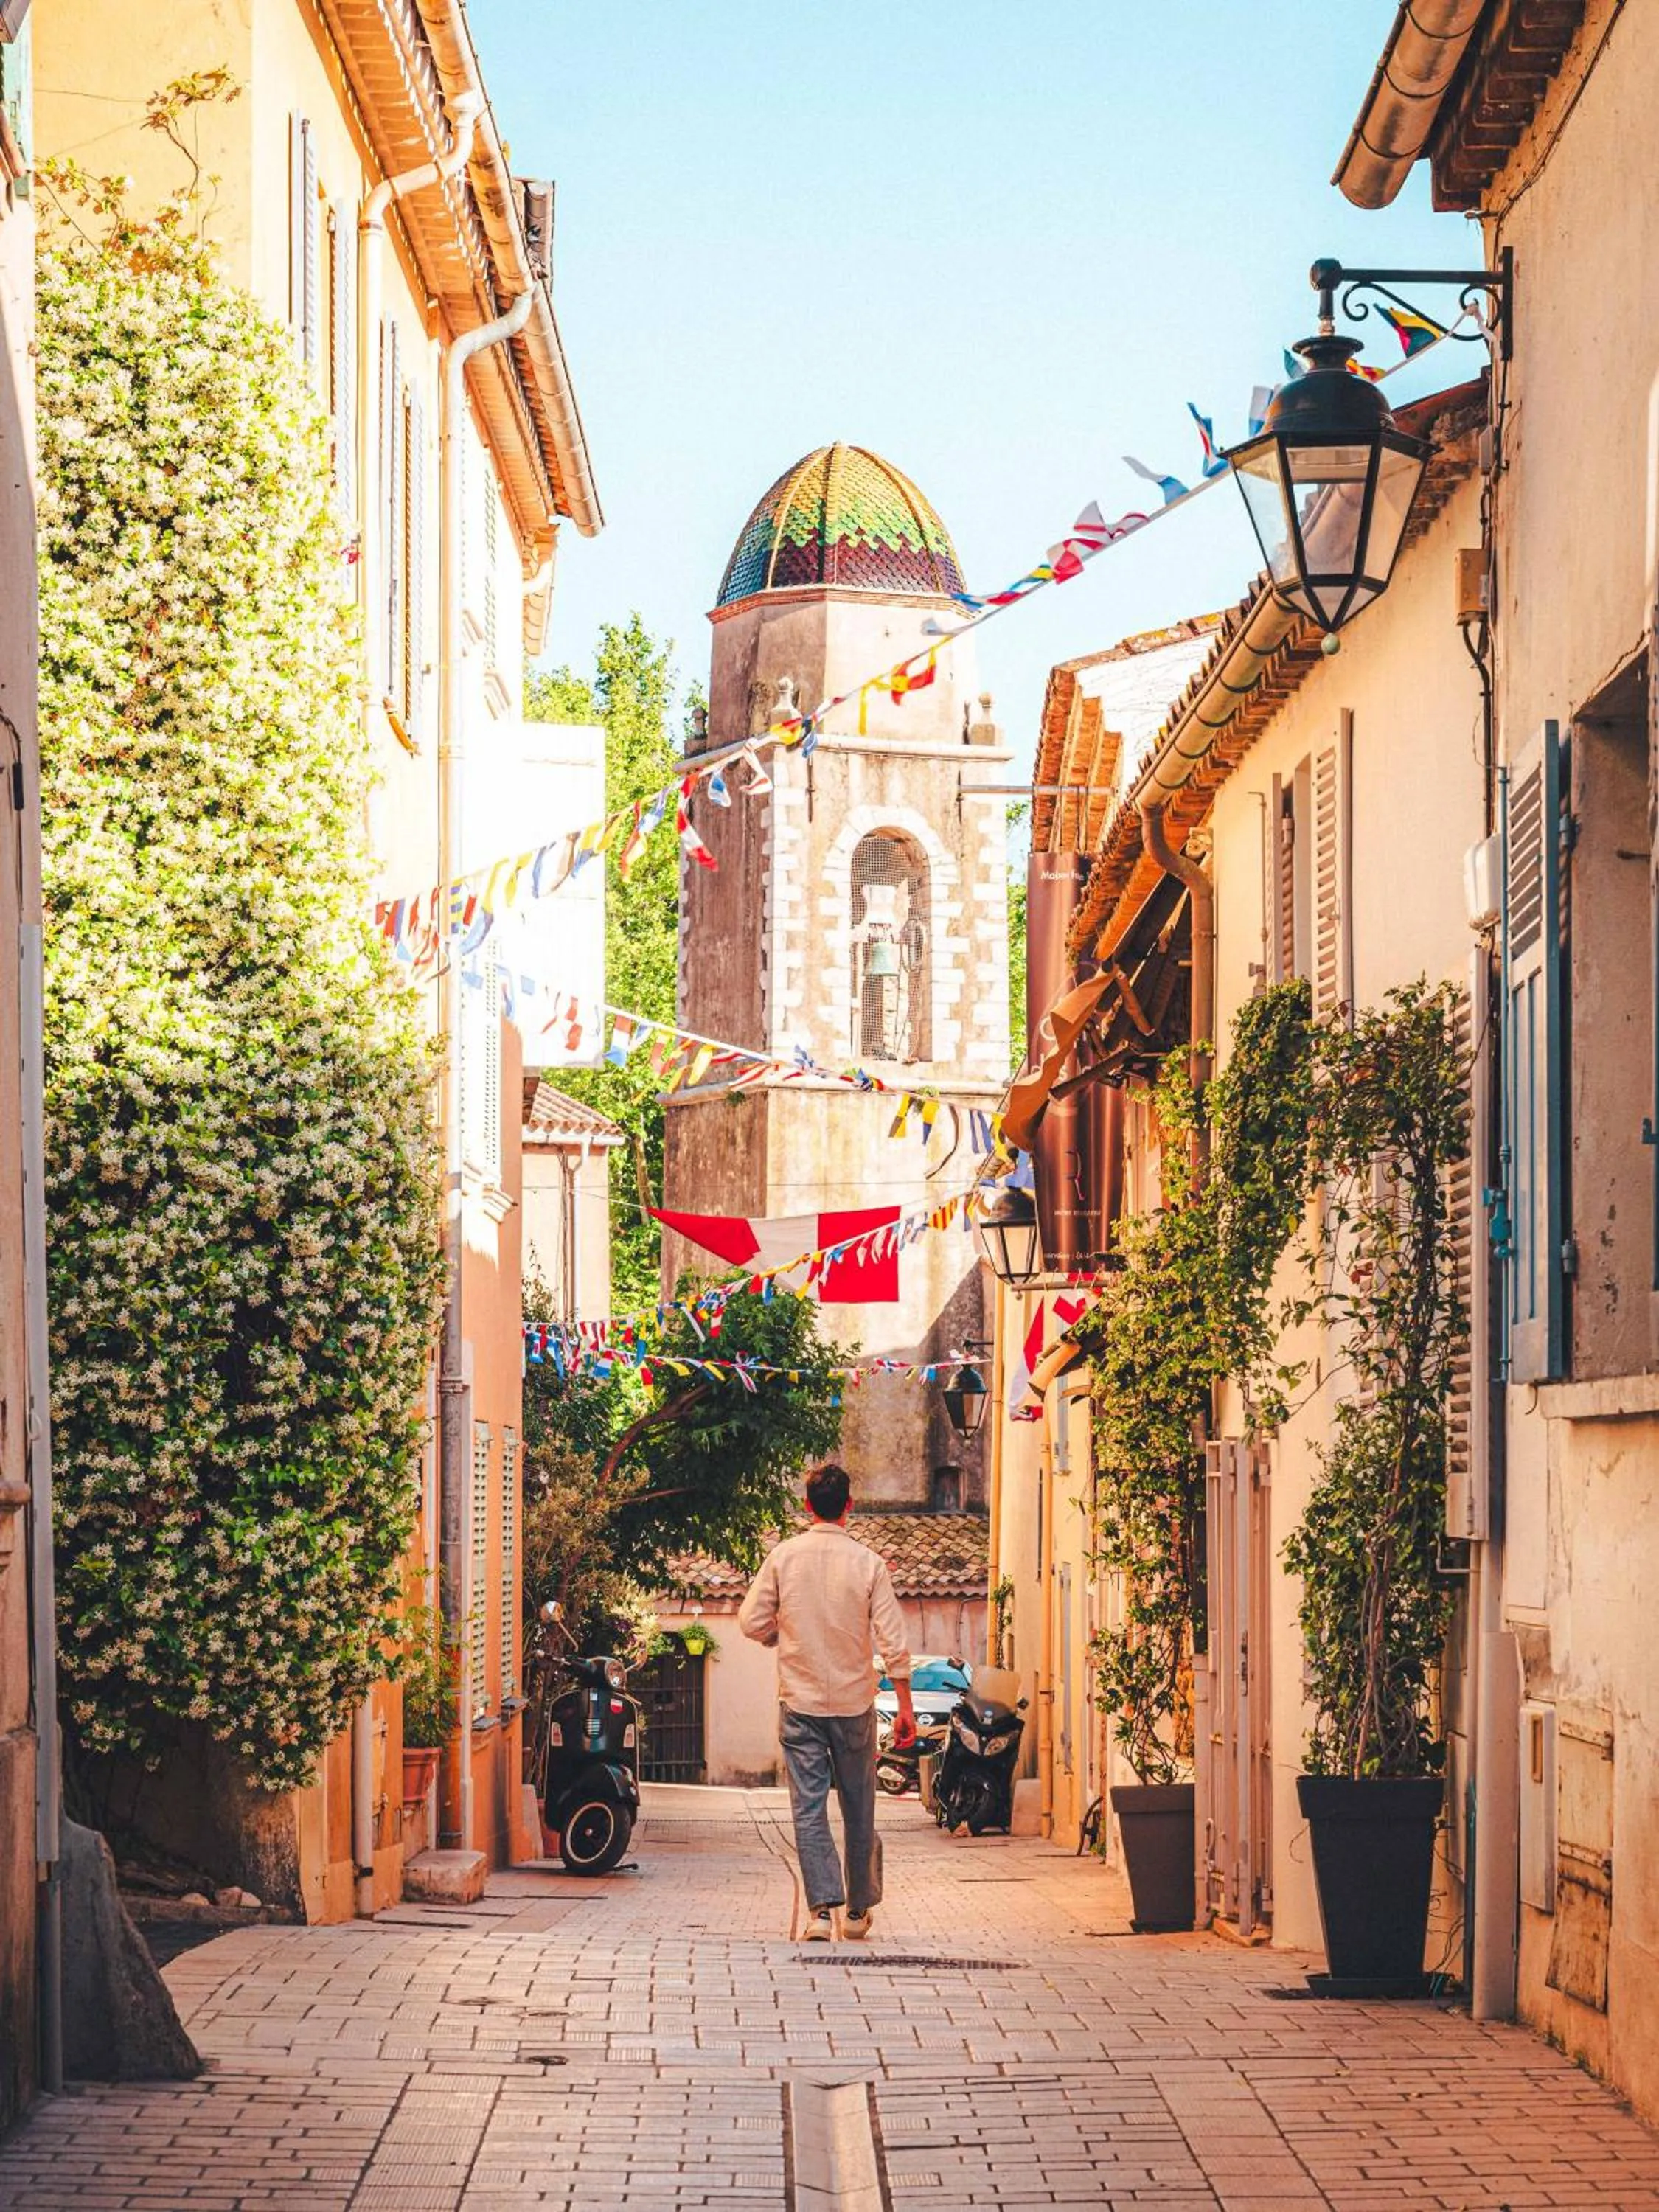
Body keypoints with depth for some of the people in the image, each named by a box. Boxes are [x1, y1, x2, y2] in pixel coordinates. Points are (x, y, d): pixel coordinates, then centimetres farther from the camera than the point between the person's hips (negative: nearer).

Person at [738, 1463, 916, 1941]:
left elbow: (752, 1622, -2)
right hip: (855, 1703, 0)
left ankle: (822, 1908, -12)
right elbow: (893, 1642, -8)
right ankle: (859, 1908, 21)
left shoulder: (784, 1556, -5)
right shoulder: (868, 1563, -7)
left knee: (809, 1807, 0)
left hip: (800, 1702, 0)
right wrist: (905, 1707, -2)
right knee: (859, 1809, 13)